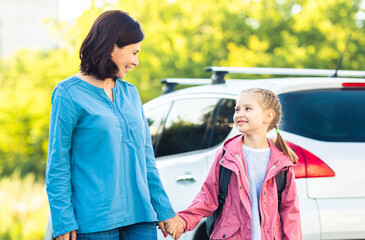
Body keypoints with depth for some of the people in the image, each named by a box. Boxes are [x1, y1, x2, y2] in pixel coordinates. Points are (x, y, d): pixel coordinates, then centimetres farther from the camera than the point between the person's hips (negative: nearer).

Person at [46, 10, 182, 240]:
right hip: (95, 221, -6)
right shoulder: (70, 94, -4)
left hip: (140, 215, 6)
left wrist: (164, 210, 14)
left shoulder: (130, 93, 15)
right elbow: (57, 165, -6)